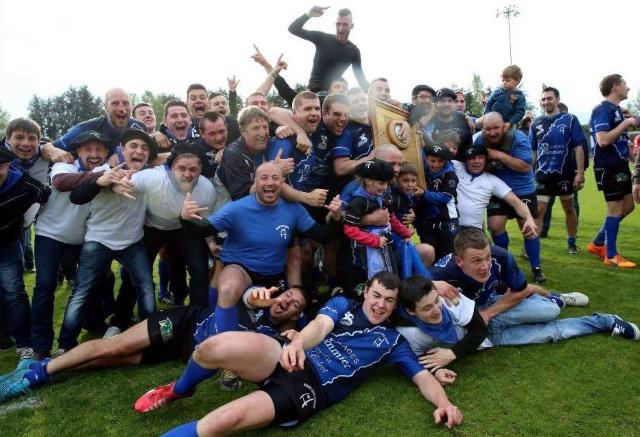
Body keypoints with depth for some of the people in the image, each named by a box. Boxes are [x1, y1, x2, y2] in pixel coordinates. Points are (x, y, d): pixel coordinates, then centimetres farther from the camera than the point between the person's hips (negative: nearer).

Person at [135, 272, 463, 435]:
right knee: (215, 348, -26)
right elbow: (320, 325, -5)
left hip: (310, 391, -1)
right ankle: (178, 390, 9)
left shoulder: (392, 340, 18)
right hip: (291, 360, 2)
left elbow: (422, 376, 12)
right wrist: (296, 344, -30)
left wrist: (443, 403, -13)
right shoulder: (343, 304, 15)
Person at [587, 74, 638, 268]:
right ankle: (611, 256, 7)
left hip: (619, 165, 10)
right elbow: (603, 140, -25)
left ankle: (598, 243, 21)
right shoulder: (603, 109, -14)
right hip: (608, 167, -10)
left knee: (627, 206, 14)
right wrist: (626, 123, -18)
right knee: (616, 209, -3)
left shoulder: (616, 109, 16)